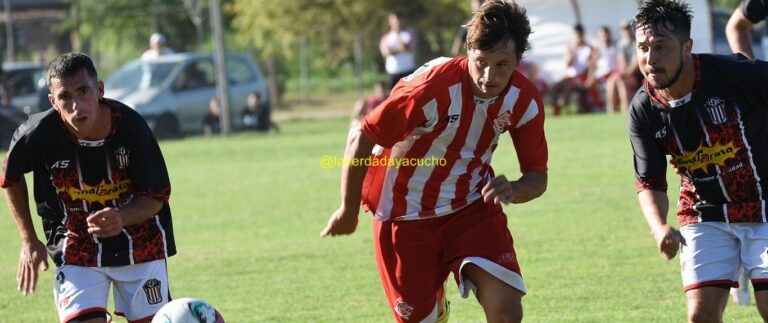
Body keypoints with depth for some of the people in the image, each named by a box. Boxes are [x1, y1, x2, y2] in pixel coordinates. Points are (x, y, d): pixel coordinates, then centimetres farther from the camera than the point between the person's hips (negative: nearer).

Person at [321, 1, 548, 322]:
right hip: (406, 213, -3)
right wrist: (348, 211, -5)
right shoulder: (433, 89, -30)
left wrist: (513, 190, -29)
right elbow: (361, 139, -18)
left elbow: (537, 176, -3)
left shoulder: (525, 100, -15)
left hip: (472, 206, 3)